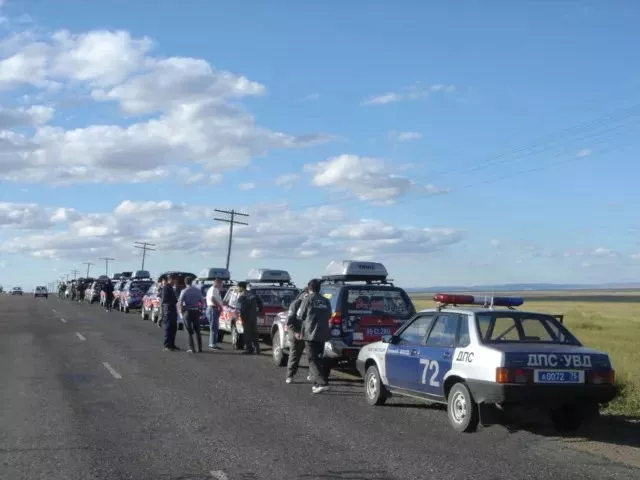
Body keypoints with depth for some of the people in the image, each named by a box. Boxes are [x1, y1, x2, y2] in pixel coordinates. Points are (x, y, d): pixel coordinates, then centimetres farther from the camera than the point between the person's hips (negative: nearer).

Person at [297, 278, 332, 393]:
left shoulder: (308, 299, -7)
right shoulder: (326, 301, 9)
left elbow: (300, 316, -2)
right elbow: (329, 316, 14)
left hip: (310, 333, -6)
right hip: (323, 334, 6)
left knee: (313, 360, -4)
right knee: (319, 359, 17)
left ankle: (323, 383, -17)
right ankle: (317, 383, 20)